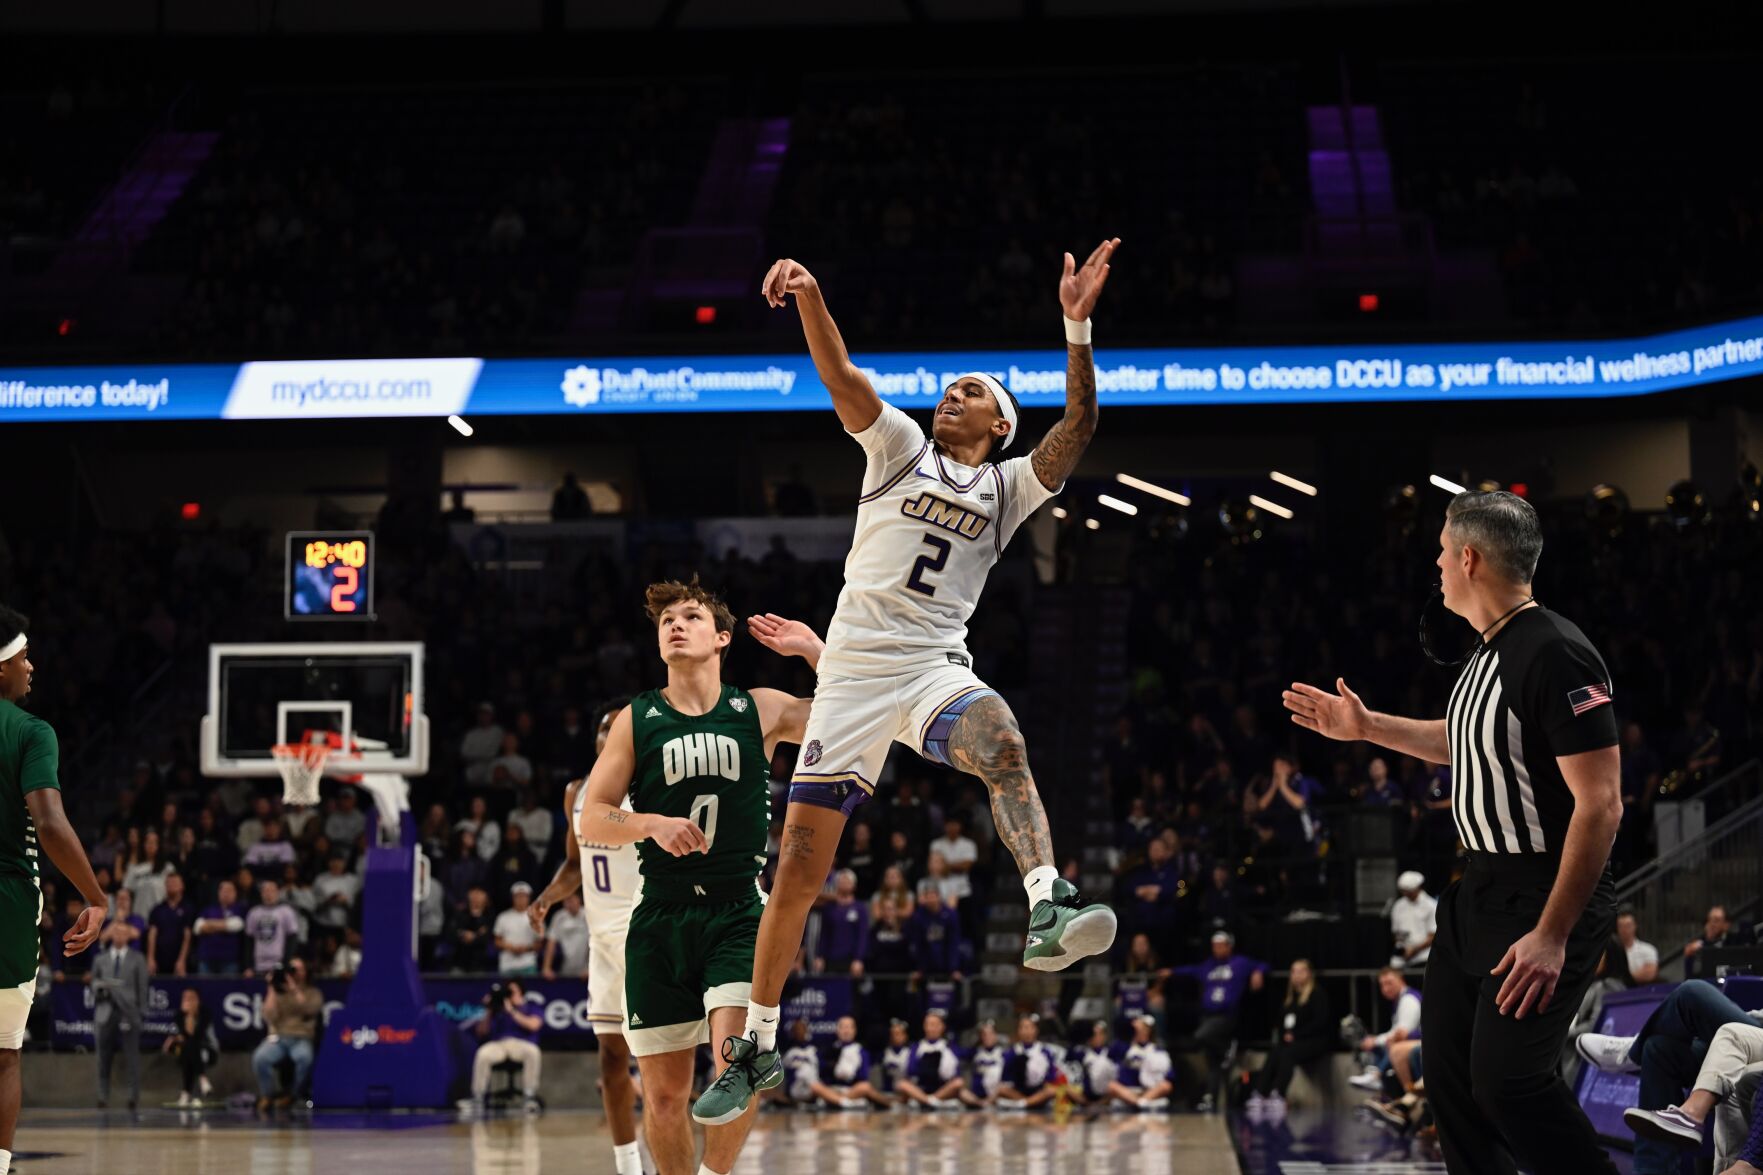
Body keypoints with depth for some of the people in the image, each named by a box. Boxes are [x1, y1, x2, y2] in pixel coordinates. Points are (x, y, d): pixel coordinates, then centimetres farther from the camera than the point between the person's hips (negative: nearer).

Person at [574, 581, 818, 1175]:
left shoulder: (761, 711, 6)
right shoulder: (635, 720, 7)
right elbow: (589, 821, 3)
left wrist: (814, 649, -4)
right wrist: (653, 824, -15)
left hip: (739, 913, -1)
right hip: (660, 919, 1)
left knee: (735, 1064, -20)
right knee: (664, 1093, 3)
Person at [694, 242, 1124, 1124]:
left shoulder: (1008, 487, 15)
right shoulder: (899, 447, 12)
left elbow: (1078, 427, -1)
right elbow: (841, 377, -4)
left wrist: (1077, 325, -12)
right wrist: (809, 296, -21)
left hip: (936, 671, 0)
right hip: (853, 674, 0)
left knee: (1001, 743, -36)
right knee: (797, 871, 2)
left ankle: (1048, 914, -51)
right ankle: (756, 1044, 16)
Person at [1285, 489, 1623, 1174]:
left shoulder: (1555, 655, -21)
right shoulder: (1489, 651, 9)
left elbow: (1600, 804, -25)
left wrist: (1552, 935, -27)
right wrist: (1366, 727, 32)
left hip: (1546, 901, -10)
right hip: (1482, 887, 10)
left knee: (1508, 1080, -13)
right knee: (1449, 1067, 11)